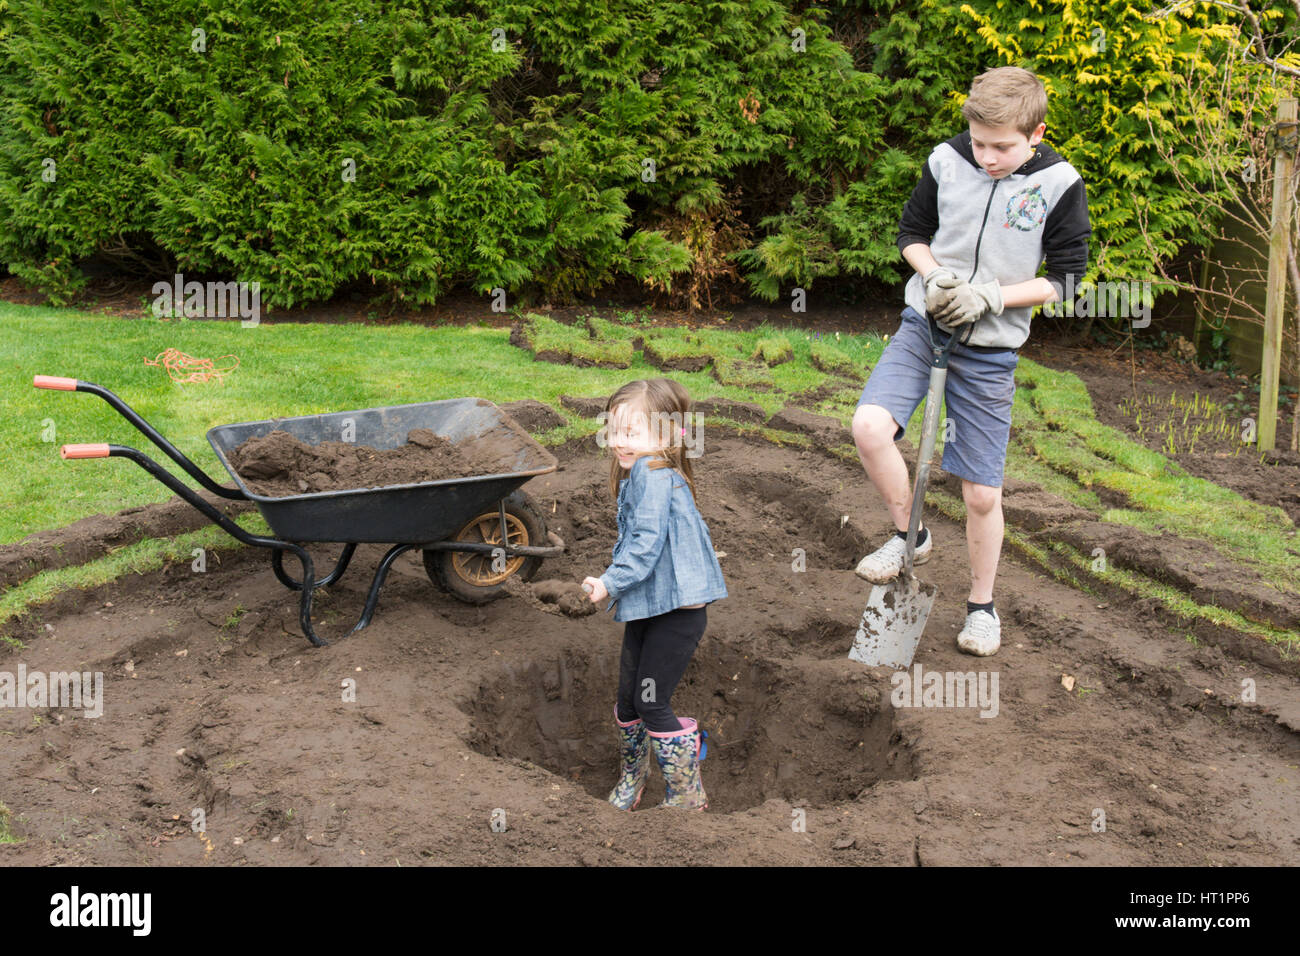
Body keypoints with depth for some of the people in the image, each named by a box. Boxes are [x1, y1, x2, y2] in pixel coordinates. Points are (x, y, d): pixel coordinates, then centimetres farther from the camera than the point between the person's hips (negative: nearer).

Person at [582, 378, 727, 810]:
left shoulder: (654, 475, -18)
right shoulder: (640, 476, 13)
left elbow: (646, 545, -25)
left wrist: (609, 583, -22)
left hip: (676, 612, -10)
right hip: (646, 609, 10)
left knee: (652, 702, -4)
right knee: (627, 697, 15)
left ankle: (687, 794, 9)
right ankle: (631, 776, 35)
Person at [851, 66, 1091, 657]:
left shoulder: (1059, 185, -10)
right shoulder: (947, 160, -4)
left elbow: (1064, 277, -6)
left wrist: (990, 297, -19)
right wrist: (935, 274, -11)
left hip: (990, 349, -2)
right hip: (923, 325, 2)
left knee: (981, 492, 4)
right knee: (869, 425, -23)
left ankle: (982, 605, 27)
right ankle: (908, 534, 3)